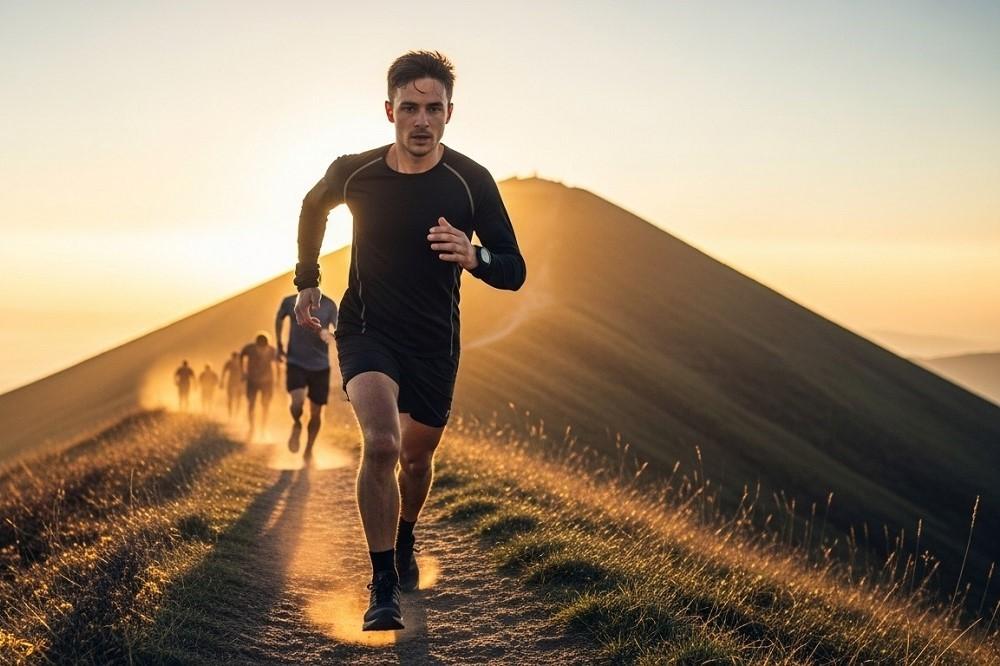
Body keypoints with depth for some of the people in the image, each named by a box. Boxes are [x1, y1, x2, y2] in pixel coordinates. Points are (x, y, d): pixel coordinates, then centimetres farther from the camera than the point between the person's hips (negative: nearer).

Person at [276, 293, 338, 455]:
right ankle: (297, 425, 12)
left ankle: (309, 451, 27)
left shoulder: (329, 305, -4)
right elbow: (279, 319, 17)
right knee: (298, 402, -23)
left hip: (320, 365, 1)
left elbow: (335, 331, -7)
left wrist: (328, 334, -31)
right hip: (295, 363, -1)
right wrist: (279, 346, 20)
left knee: (316, 413, 6)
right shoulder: (290, 302, -2)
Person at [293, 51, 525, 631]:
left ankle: (404, 544, 49)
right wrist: (307, 280, 13)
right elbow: (314, 208, 13)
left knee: (417, 456, 17)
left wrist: (474, 257, -32)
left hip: (435, 342, 2)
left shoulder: (471, 181, -14)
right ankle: (383, 588, -14)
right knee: (381, 443, -25)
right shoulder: (354, 173, -11)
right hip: (367, 329, -1)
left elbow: (515, 270, -11)